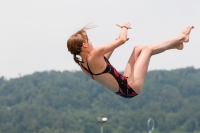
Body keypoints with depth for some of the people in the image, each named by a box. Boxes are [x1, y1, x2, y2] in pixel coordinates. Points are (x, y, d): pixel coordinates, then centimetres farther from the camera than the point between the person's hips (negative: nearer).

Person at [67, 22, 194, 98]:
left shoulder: (83, 64, 1)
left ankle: (176, 43, 25)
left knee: (139, 49, 16)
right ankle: (181, 37, 20)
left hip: (123, 88, 9)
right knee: (147, 49, 1)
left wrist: (116, 42, 22)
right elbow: (122, 40, -19)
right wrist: (125, 27, 2)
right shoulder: (94, 55, -26)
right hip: (130, 88, -9)